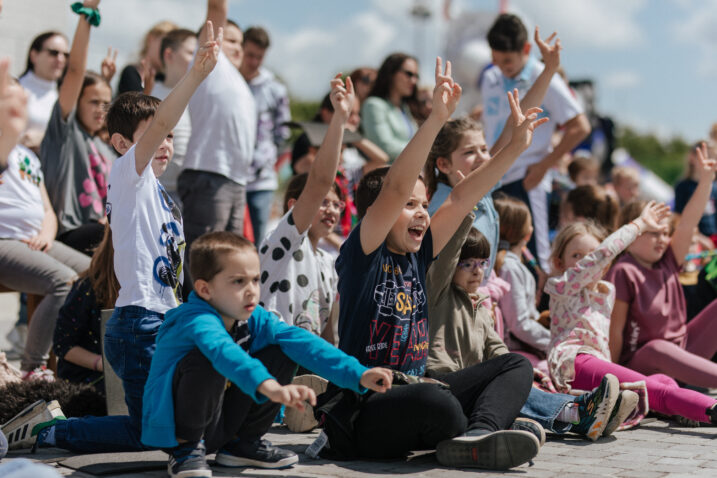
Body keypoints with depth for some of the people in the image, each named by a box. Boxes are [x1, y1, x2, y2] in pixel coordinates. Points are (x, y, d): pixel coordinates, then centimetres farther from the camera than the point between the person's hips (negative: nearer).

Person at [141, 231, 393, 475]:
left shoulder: (254, 318, -4)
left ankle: (242, 443, 12)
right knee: (204, 361, -34)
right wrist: (269, 387, -65)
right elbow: (224, 352, -49)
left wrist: (358, 375, -22)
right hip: (171, 427, -7)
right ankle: (185, 448, -10)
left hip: (222, 426, 7)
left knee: (281, 354, -2)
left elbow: (302, 342, -12)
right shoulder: (197, 321, -28)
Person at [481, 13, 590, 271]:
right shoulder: (489, 79, 10)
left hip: (526, 181, -6)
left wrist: (544, 166, -9)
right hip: (493, 180, 6)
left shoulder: (544, 80, -7)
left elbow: (579, 127, -8)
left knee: (534, 257, -7)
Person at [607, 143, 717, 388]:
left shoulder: (667, 262, 7)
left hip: (682, 352, 8)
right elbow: (615, 328, -14)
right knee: (657, 349, -42)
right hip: (640, 365, -8)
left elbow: (688, 223, -3)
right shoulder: (624, 273, -14)